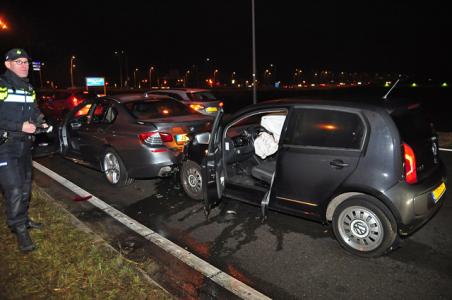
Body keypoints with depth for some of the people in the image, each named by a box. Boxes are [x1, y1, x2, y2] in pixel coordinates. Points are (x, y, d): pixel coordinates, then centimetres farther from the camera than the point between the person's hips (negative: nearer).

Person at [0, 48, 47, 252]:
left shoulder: (29, 88, 12)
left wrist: (40, 123, 2)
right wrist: (20, 126, -23)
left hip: (24, 144, 7)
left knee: (25, 186, 16)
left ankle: (23, 219, 33)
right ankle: (19, 229, 3)